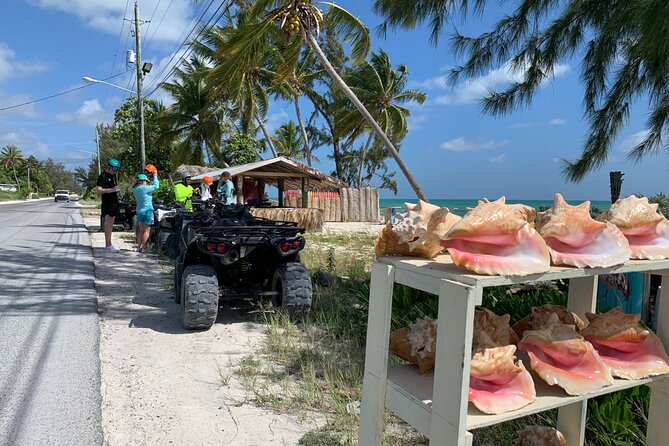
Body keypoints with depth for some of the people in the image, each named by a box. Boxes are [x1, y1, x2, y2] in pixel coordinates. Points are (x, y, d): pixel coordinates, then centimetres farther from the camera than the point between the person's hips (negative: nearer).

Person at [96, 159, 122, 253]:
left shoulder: (113, 175, 17)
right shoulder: (103, 176, -10)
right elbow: (98, 189, -18)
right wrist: (111, 190, -25)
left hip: (114, 202, 9)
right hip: (107, 203, -9)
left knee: (110, 224, 11)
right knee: (108, 224, -7)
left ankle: (108, 245, 16)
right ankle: (108, 246, -5)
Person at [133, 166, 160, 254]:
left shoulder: (135, 189, 8)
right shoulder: (144, 188, -16)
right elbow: (156, 186, -12)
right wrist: (155, 176, 0)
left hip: (139, 211, 8)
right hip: (147, 210, -8)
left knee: (141, 230, 14)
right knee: (146, 230, -2)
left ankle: (139, 247, 16)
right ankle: (144, 248, -2)